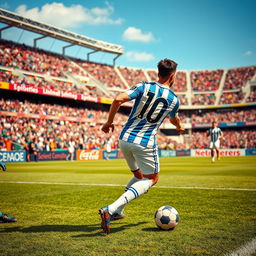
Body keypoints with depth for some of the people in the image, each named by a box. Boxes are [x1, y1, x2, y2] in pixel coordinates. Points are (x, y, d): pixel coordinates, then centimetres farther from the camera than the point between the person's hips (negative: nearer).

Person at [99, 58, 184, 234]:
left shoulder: (143, 86, 2)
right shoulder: (174, 99, 1)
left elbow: (118, 100, -11)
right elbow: (174, 119, 23)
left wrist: (109, 122, 2)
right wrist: (180, 128, 47)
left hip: (125, 139, 5)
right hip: (146, 143, -4)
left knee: (139, 176, 26)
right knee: (152, 179, 9)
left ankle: (117, 211, 23)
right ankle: (111, 209, -10)